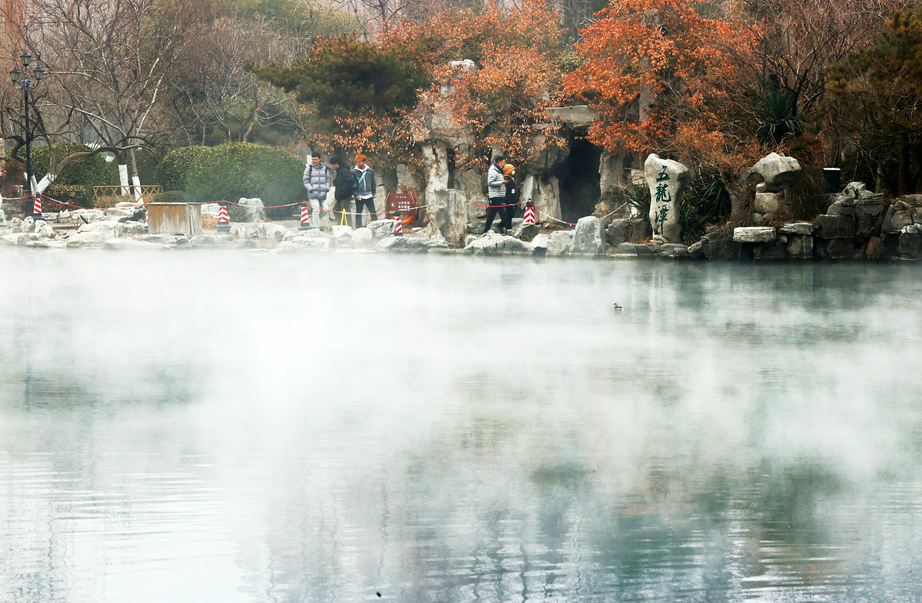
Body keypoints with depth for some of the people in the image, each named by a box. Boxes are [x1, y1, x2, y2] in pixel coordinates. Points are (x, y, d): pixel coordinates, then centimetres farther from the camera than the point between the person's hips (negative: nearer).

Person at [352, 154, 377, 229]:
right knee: (358, 213, 4)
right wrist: (356, 194, -11)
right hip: (359, 197, -2)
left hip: (369, 195, 2)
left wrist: (373, 193, 6)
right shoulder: (354, 172, -3)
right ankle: (358, 228, 8)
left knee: (373, 213, 0)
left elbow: (373, 183, 12)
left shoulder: (370, 171, 4)